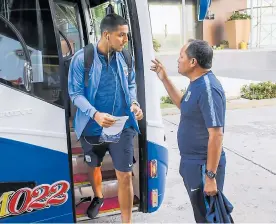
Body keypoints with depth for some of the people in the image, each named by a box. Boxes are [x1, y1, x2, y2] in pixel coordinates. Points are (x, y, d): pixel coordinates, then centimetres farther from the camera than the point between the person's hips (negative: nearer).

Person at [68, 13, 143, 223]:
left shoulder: (125, 57, -4)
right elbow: (75, 93, -14)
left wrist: (134, 103, -10)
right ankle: (98, 197, 56)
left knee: (125, 176, 2)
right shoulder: (82, 58, -15)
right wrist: (95, 114, -29)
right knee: (94, 166, 24)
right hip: (92, 127, -1)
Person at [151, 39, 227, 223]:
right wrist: (164, 79, 16)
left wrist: (211, 176, -24)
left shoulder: (208, 89, -24)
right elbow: (184, 105, 24)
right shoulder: (197, 83, 5)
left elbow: (216, 135, -26)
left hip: (203, 165, -9)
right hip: (192, 162, 9)